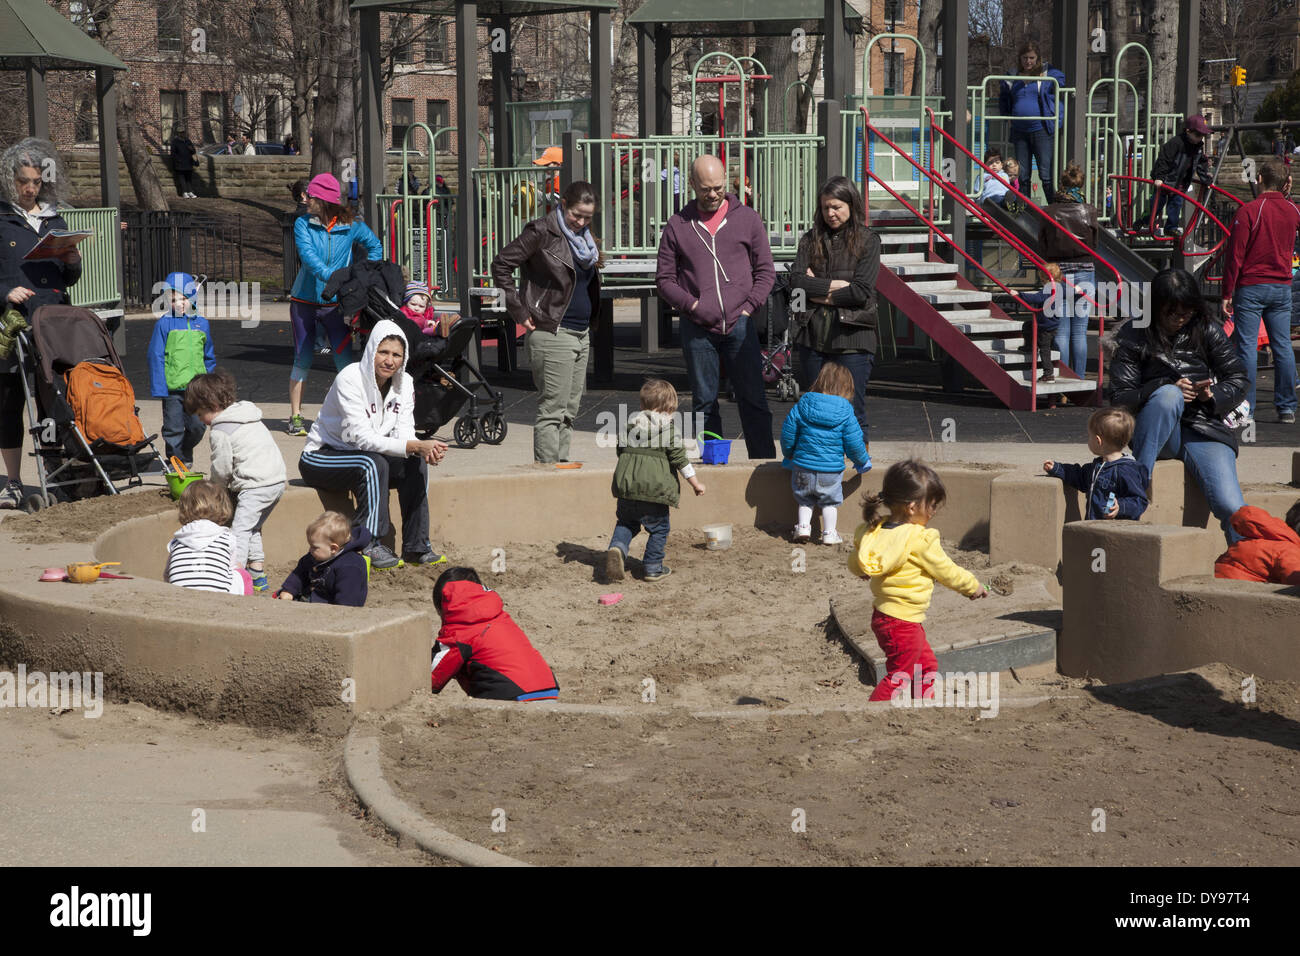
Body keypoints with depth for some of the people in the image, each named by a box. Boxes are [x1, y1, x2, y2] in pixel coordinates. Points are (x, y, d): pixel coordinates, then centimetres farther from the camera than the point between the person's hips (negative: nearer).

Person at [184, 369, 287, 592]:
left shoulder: (220, 430, -8)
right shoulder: (249, 417, 19)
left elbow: (221, 467, -6)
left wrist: (219, 488, 12)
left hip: (255, 486, -10)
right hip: (277, 479, 10)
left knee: (240, 529, -9)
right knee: (253, 527, 19)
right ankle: (258, 573, 20)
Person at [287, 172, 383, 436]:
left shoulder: (351, 226, 0)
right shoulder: (303, 224, -2)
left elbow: (375, 247, 14)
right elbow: (306, 253, -17)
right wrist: (329, 275, -32)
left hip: (336, 302, -1)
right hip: (304, 301, 1)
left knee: (344, 359, -7)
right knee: (303, 359, 5)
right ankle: (296, 416, 13)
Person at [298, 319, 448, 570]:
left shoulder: (404, 383, -3)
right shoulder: (350, 379, -24)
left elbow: (403, 433, -7)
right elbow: (362, 437, -31)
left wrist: (425, 451, -31)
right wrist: (416, 446, -38)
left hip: (363, 458, 7)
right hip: (319, 458, -7)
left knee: (416, 463, -15)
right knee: (372, 464, -33)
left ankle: (416, 547, -12)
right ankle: (369, 545, -30)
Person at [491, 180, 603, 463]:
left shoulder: (585, 238, 15)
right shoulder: (543, 232, -9)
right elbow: (501, 265, -10)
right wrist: (519, 311, -12)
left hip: (581, 334, 8)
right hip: (552, 334, -8)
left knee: (569, 411, 11)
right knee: (552, 410, -9)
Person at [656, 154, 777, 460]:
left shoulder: (748, 219, 8)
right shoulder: (678, 226, 7)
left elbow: (766, 271, 10)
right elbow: (664, 278, 8)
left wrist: (749, 307, -3)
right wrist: (691, 305, -7)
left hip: (740, 326, 0)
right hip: (697, 330, 1)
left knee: (753, 399, -1)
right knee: (704, 403, 5)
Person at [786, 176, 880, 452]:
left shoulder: (867, 240, 2)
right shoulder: (810, 239, 11)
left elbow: (861, 291, -8)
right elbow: (796, 281, -2)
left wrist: (819, 293, -4)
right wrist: (836, 284, -9)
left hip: (851, 337, -3)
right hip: (813, 336, 3)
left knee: (852, 415, -3)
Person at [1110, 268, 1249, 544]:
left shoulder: (1206, 330, 6)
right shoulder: (1133, 337, 1)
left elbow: (1238, 379, 9)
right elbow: (1119, 397, -5)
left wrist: (1213, 394, -13)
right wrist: (1169, 389, -19)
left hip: (1204, 432, 1)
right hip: (1157, 434, -1)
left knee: (1230, 506, -23)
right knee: (1169, 393, -35)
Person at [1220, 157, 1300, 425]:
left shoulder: (1248, 212, -11)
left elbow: (1234, 255, -12)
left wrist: (1227, 294, -8)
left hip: (1251, 286, -5)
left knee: (1246, 346, -3)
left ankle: (1245, 409, -4)